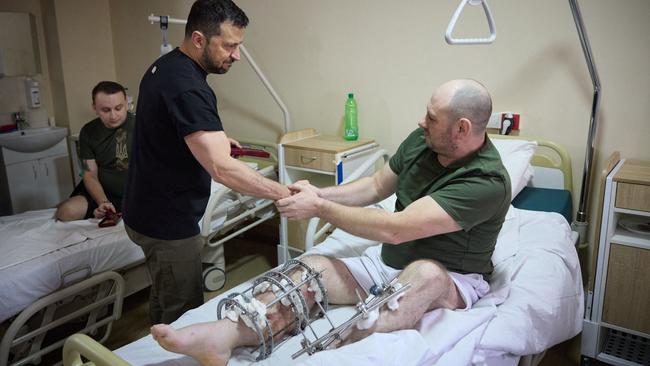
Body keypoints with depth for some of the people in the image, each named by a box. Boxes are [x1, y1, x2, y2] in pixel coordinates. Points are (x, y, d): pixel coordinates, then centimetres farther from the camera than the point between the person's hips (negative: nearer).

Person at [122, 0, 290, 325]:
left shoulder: (164, 67, 6)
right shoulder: (187, 88, -26)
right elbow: (222, 169, -34)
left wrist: (213, 137, 12)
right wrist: (286, 194, -31)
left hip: (148, 211, 10)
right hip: (167, 223, -10)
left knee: (163, 297, 25)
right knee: (183, 314, 4)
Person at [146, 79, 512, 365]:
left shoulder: (487, 182, -25)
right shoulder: (421, 141, -2)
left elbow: (393, 229, -30)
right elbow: (377, 186, 11)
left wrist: (319, 207, -21)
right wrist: (320, 194, -5)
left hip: (452, 280, -5)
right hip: (387, 263, 6)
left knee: (425, 273, -41)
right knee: (313, 267, -19)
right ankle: (225, 334, -39)